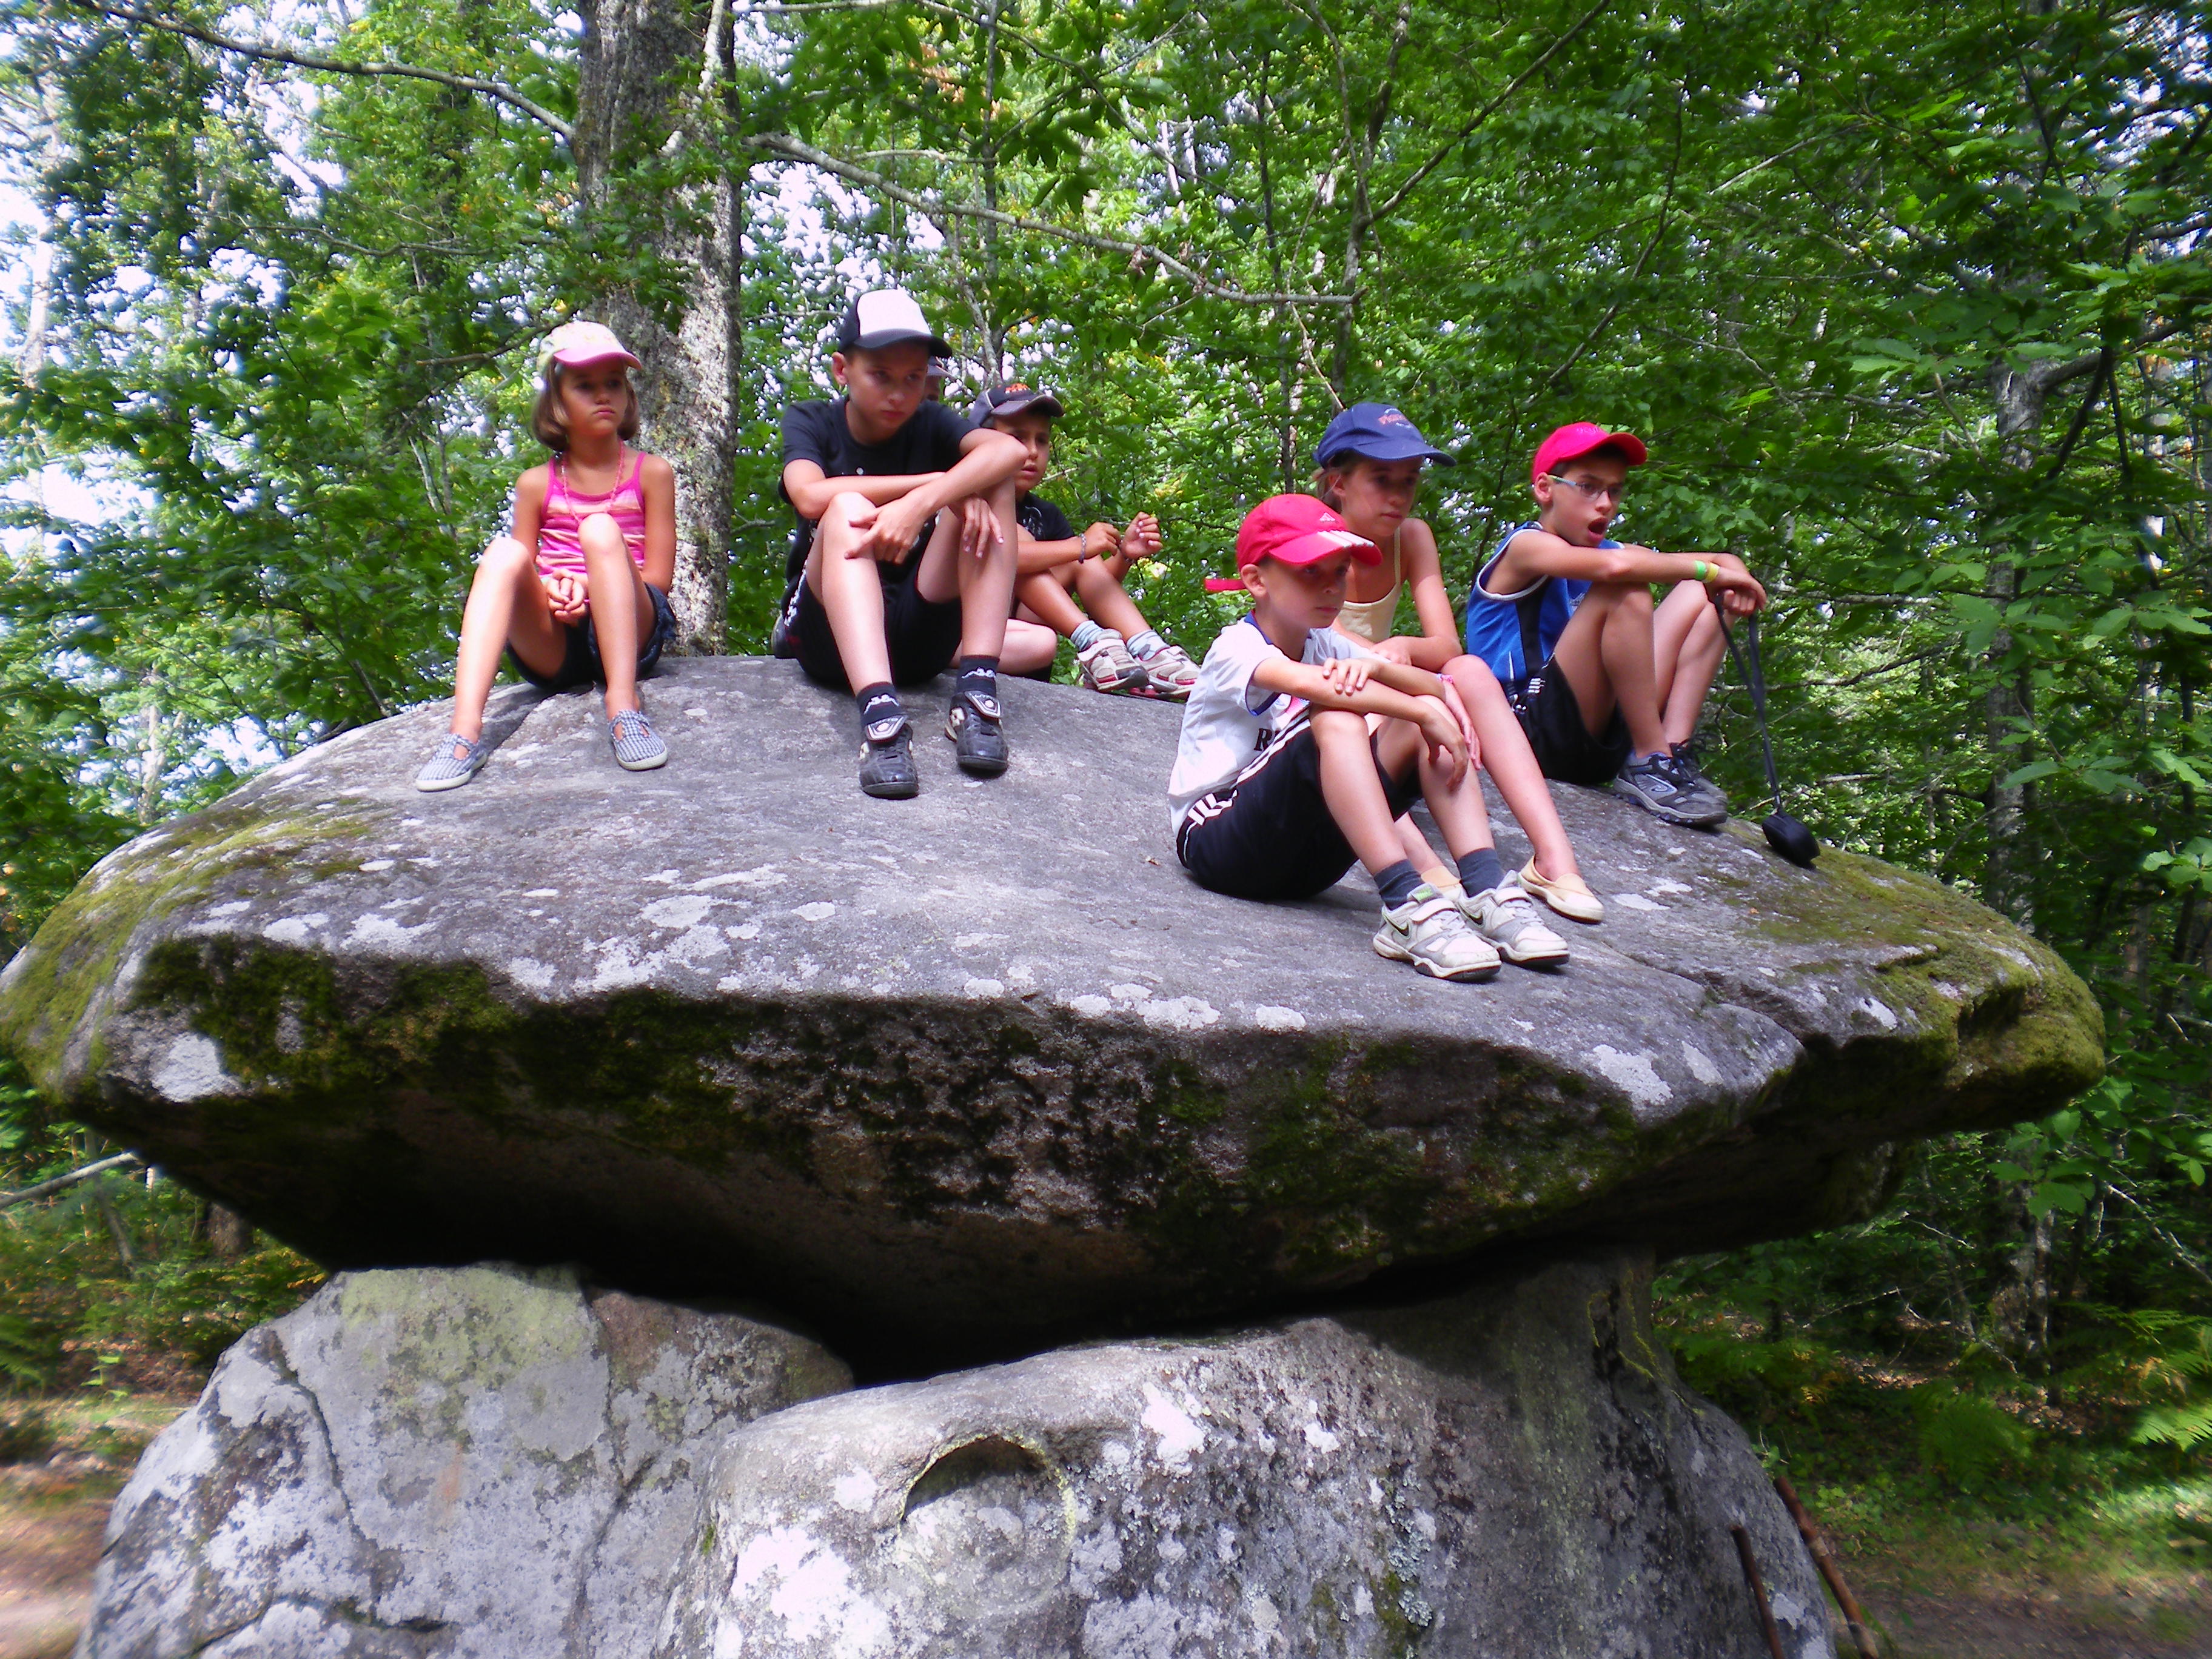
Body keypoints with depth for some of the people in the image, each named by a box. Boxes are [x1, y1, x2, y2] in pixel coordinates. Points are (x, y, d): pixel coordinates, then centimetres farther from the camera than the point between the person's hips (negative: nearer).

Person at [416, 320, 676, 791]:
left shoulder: (651, 474, 8)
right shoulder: (537, 485, 13)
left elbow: (657, 579, 3)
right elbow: (522, 576, 12)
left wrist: (592, 586, -13)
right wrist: (546, 591, -11)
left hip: (628, 637, -2)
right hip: (552, 648, 2)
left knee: (600, 529, -26)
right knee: (504, 553, -26)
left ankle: (625, 711, -39)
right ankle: (465, 733, -41)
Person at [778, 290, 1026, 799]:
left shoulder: (928, 424, 5)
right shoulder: (810, 423, 2)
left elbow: (1009, 451, -18)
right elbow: (810, 497, -22)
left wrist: (922, 504, -35)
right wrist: (939, 483, -22)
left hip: (919, 637, 2)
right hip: (830, 637, -1)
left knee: (992, 485, -15)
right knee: (848, 508, -29)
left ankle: (976, 692, -30)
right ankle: (879, 713, -51)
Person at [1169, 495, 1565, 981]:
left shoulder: (1325, 645, 10)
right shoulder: (1237, 647, -12)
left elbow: (1436, 687, -3)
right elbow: (1308, 683, -35)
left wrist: (1374, 666, -24)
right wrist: (1426, 711, -32)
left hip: (1304, 853, 7)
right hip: (1217, 838, -7)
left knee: (1420, 726, -8)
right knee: (1336, 720, -30)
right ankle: (1406, 906, -41)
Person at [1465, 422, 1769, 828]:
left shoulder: (1609, 549, 17)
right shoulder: (1526, 545, -7)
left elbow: (1724, 563, 11)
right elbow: (1616, 566, -28)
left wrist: (1732, 572, -13)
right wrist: (1711, 571, -15)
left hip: (1599, 739, 8)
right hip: (1532, 730, -8)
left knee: (1699, 598, 7)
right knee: (1625, 591, -23)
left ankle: (1675, 751, -11)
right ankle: (1650, 764, -18)